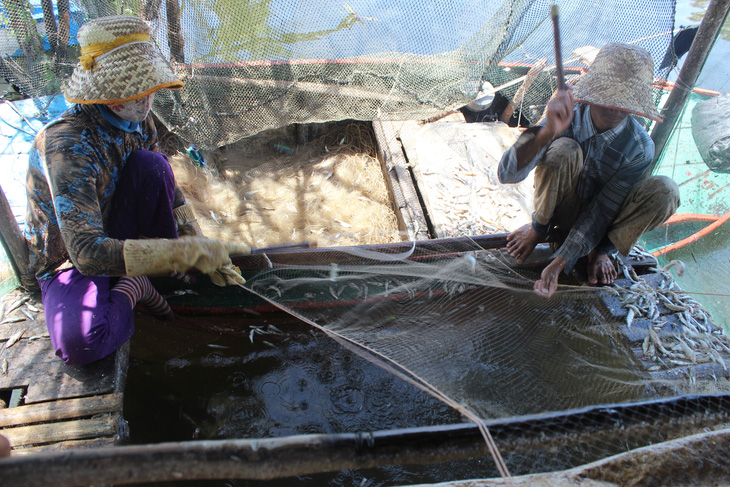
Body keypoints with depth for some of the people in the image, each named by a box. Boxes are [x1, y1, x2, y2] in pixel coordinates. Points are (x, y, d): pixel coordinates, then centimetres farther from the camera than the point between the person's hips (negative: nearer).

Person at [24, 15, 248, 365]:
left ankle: (140, 277, -6)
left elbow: (169, 193, 5)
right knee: (81, 341, -38)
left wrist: (203, 253, -6)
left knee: (150, 164, -23)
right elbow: (87, 254, -40)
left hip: (118, 238, 6)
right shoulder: (68, 145, -32)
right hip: (69, 262, -5)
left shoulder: (139, 124, -8)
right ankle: (131, 288, -5)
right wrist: (186, 252, -44)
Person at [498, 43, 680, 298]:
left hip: (604, 221, 1)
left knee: (665, 191, -26)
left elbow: (601, 212, -20)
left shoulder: (639, 147, -21)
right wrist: (547, 133, -51)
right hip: (560, 215, -1)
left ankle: (600, 250, -6)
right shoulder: (565, 116, -22)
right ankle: (539, 227, -7)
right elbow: (507, 174, -33)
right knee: (563, 150, -31)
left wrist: (558, 263, -28)